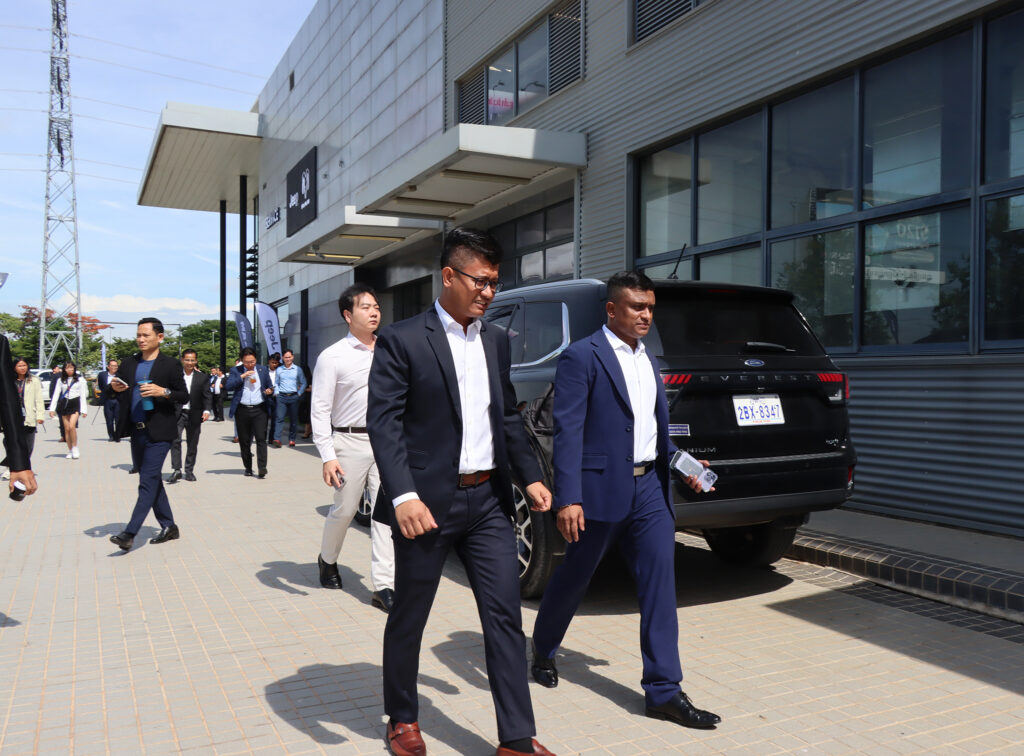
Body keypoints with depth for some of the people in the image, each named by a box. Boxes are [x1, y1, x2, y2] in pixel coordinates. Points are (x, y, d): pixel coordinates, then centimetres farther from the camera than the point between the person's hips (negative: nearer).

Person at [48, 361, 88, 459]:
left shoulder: (80, 380, 6)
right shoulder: (61, 380, 11)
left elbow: (83, 395, 3)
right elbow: (56, 394, 8)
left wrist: (84, 409, -3)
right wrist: (52, 408, 0)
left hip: (75, 404, -3)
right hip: (64, 404, 3)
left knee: (72, 426, -19)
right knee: (66, 428, 2)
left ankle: (75, 448, -7)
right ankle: (70, 450, 11)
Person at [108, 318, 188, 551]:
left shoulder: (169, 364, -3)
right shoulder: (128, 364, 11)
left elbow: (184, 396, -4)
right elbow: (120, 396, 17)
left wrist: (163, 392, -20)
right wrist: (115, 389, -5)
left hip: (159, 432, -6)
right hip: (136, 431, 6)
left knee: (148, 481, -8)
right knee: (152, 479, 13)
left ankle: (130, 533, -9)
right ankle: (169, 527, 24)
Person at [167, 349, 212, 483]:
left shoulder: (202, 377, 6)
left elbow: (207, 396, 3)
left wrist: (206, 410, -12)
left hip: (194, 415, 2)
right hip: (177, 413, -2)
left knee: (192, 443, 8)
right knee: (175, 440, -13)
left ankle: (189, 471, 19)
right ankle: (176, 470, -10)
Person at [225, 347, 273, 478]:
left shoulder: (263, 370, 11)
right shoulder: (235, 371, 7)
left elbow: (270, 386, 18)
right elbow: (229, 386, -6)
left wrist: (270, 391, -5)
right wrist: (242, 376, -14)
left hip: (259, 409, 0)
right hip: (242, 410, 0)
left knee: (261, 439, -10)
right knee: (244, 441, 7)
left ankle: (262, 468, -13)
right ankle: (248, 467, 20)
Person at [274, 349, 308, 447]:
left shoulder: (298, 369, 5)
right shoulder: (279, 369, 10)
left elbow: (303, 383, 8)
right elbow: (276, 383, 19)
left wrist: (299, 393, 0)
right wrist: (276, 393, 7)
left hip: (294, 397, 0)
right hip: (281, 396, 0)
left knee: (293, 419, 3)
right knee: (280, 418, -10)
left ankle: (292, 439, 12)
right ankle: (277, 439, -16)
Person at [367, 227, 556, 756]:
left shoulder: (496, 341, 12)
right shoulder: (401, 340, -7)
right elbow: (383, 422, -13)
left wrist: (529, 476, 11)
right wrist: (403, 496, -23)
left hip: (488, 500, 5)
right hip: (428, 504, -5)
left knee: (505, 616, 4)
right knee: (408, 618, 12)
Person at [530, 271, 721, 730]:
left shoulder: (648, 361, 14)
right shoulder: (581, 357, -9)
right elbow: (567, 430, -16)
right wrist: (567, 498, -21)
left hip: (649, 488, 6)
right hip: (601, 488, -6)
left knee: (660, 582, 0)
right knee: (573, 577, 11)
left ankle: (663, 691, 8)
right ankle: (543, 650, 37)